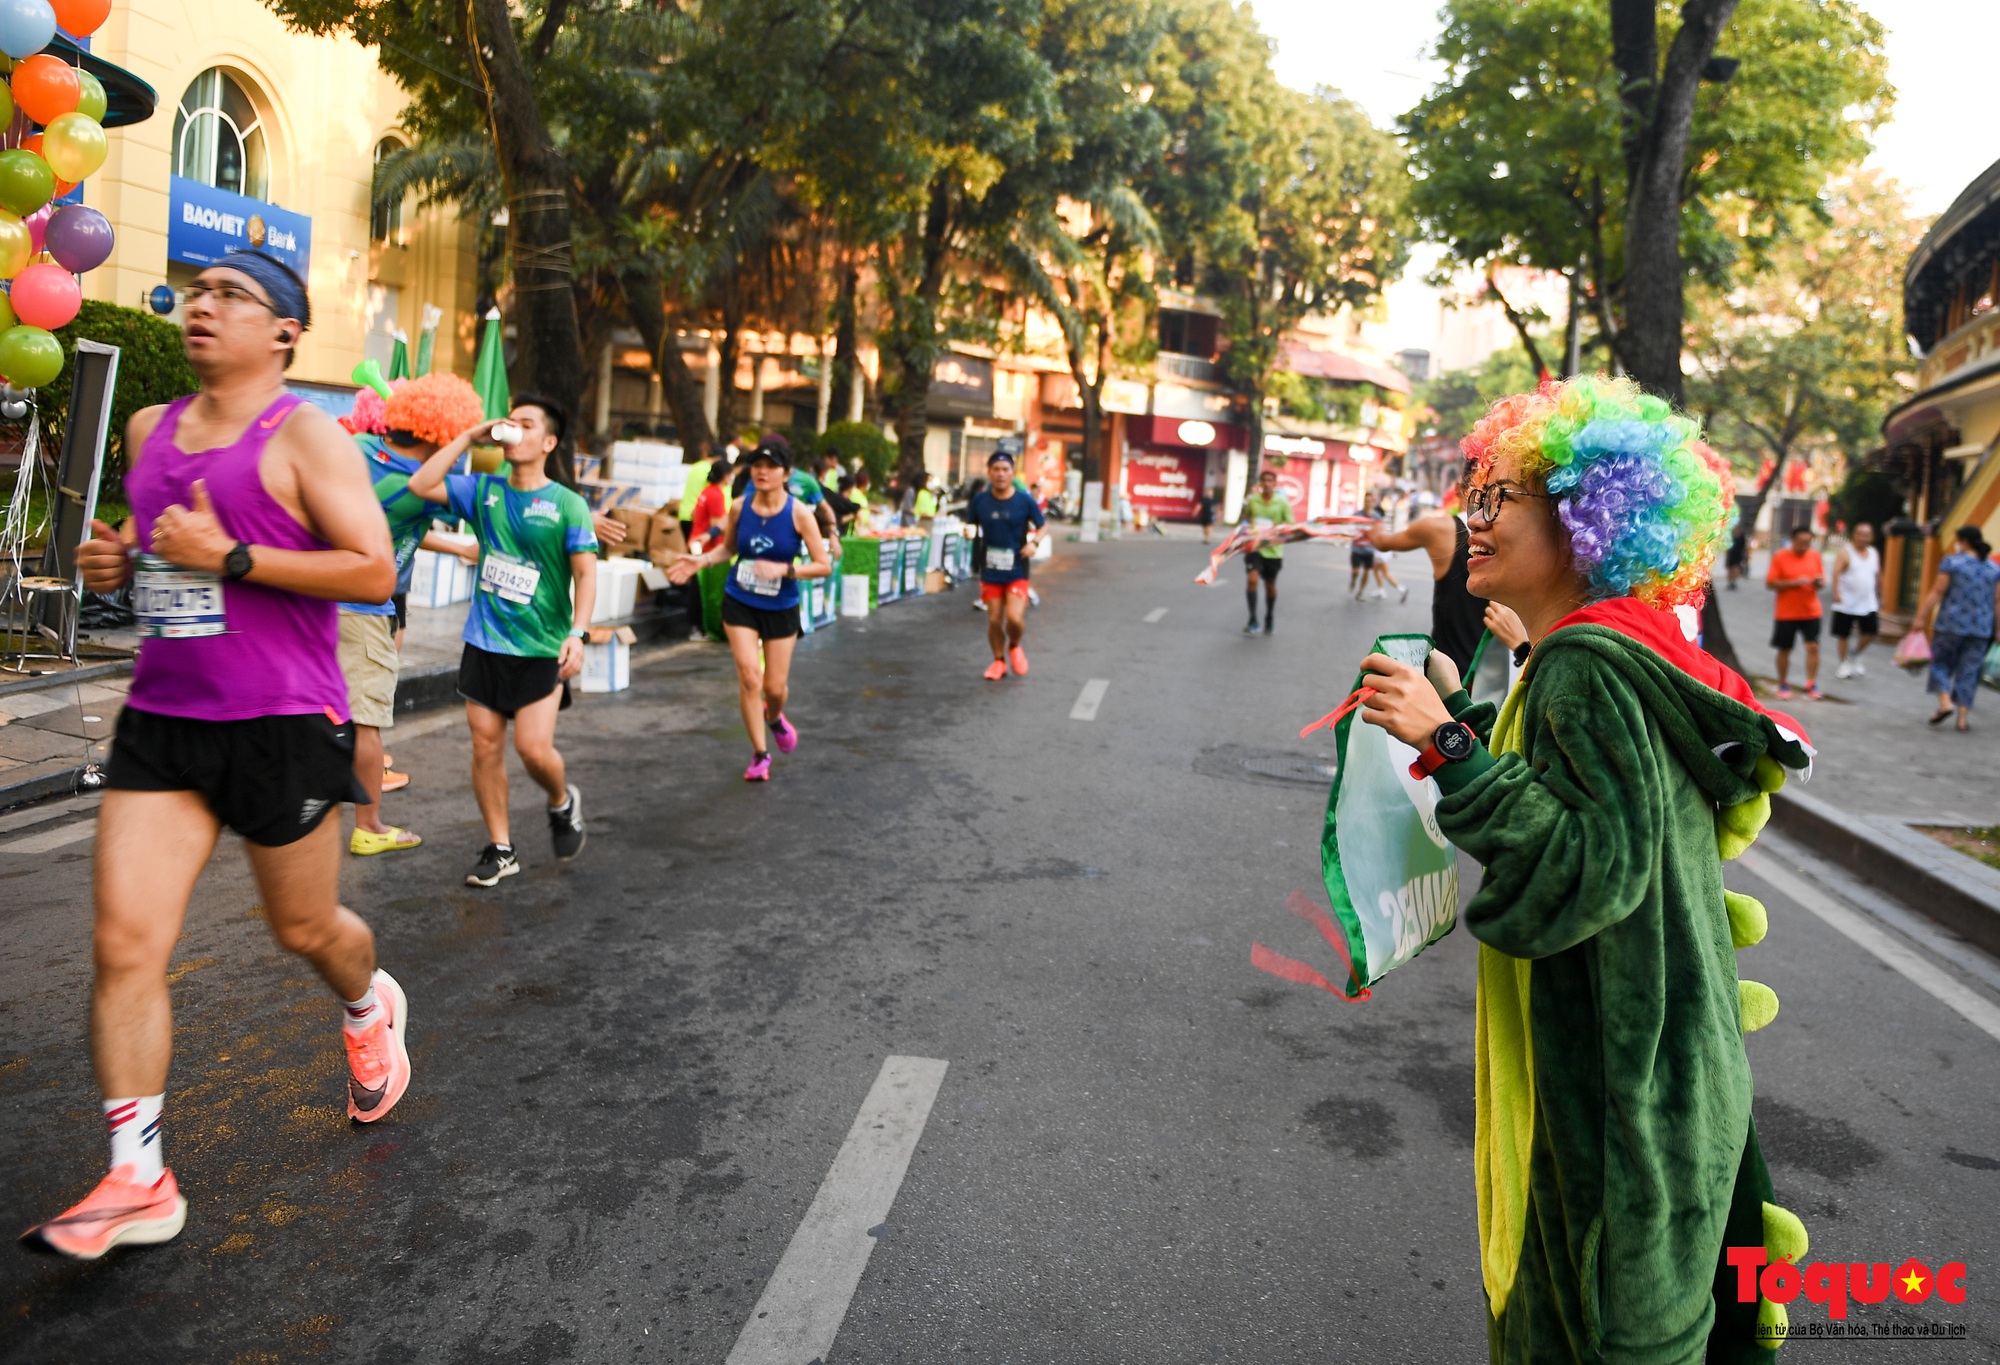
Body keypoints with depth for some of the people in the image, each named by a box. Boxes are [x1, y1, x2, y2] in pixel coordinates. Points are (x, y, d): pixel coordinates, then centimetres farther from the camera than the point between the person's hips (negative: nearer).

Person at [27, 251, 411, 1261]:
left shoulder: (303, 436, -7)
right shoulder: (148, 431, 14)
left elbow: (374, 572, -14)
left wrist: (231, 557, -20)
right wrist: (113, 561, 6)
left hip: (282, 724, -5)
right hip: (160, 721, 6)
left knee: (303, 929, 11)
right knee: (123, 943, -3)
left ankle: (370, 1009, 46)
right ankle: (138, 1184, 7)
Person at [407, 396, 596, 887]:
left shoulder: (567, 504, -4)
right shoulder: (483, 491, 8)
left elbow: (586, 573, -8)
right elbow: (421, 485, -1)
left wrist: (578, 633, -20)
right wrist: (468, 437, -1)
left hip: (541, 648, -4)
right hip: (484, 643, 4)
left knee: (534, 748, -11)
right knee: (485, 745, 5)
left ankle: (563, 802, 23)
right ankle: (500, 848, 19)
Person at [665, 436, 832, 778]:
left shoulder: (799, 513, -15)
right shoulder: (739, 508, -7)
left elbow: (824, 565, -14)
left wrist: (784, 569, -27)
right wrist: (701, 561, -5)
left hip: (781, 609, -1)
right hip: (739, 604, 1)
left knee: (775, 686, 6)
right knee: (749, 678, -9)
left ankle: (774, 717, 45)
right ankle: (760, 753, 10)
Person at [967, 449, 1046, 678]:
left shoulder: (1025, 501, -5)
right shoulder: (980, 500, -1)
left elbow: (1043, 526, 5)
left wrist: (1033, 542, -13)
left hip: (1017, 571, -2)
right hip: (990, 571, 2)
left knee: (1015, 618, -15)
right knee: (994, 620, 6)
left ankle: (1014, 646, 19)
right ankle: (999, 661, 29)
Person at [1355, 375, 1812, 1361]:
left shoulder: (1587, 667, -21)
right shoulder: (1611, 657, 10)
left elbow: (1596, 861, -28)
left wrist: (1449, 746, -30)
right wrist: (1458, 713, 19)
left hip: (1622, 1082, -10)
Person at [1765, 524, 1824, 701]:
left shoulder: (1815, 556, 6)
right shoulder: (1780, 557, -6)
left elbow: (1822, 581, 13)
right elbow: (1770, 583, -9)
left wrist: (1819, 583, -11)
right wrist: (1794, 582, -19)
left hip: (1811, 611, 2)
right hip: (1786, 613, -2)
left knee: (1813, 646, -8)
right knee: (1784, 650, 6)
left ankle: (1812, 684, -1)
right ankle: (1783, 685, 20)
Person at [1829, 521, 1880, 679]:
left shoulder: (1874, 553, 12)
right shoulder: (1845, 552, -6)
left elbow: (1878, 575, 21)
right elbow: (1836, 572, -19)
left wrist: (1880, 597, 22)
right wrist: (1836, 592, -33)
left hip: (1868, 604, 4)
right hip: (1846, 604, -4)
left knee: (1871, 633, -3)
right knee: (1842, 635, 3)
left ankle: (1855, 656, 22)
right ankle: (1845, 663, 18)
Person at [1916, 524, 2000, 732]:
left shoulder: (1952, 562, -6)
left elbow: (1936, 592, -10)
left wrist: (1921, 617, -6)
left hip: (1950, 624, -4)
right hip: (1980, 629, 4)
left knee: (1941, 662, 11)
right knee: (1969, 671, 7)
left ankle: (1945, 702, -7)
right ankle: (1964, 716, 6)